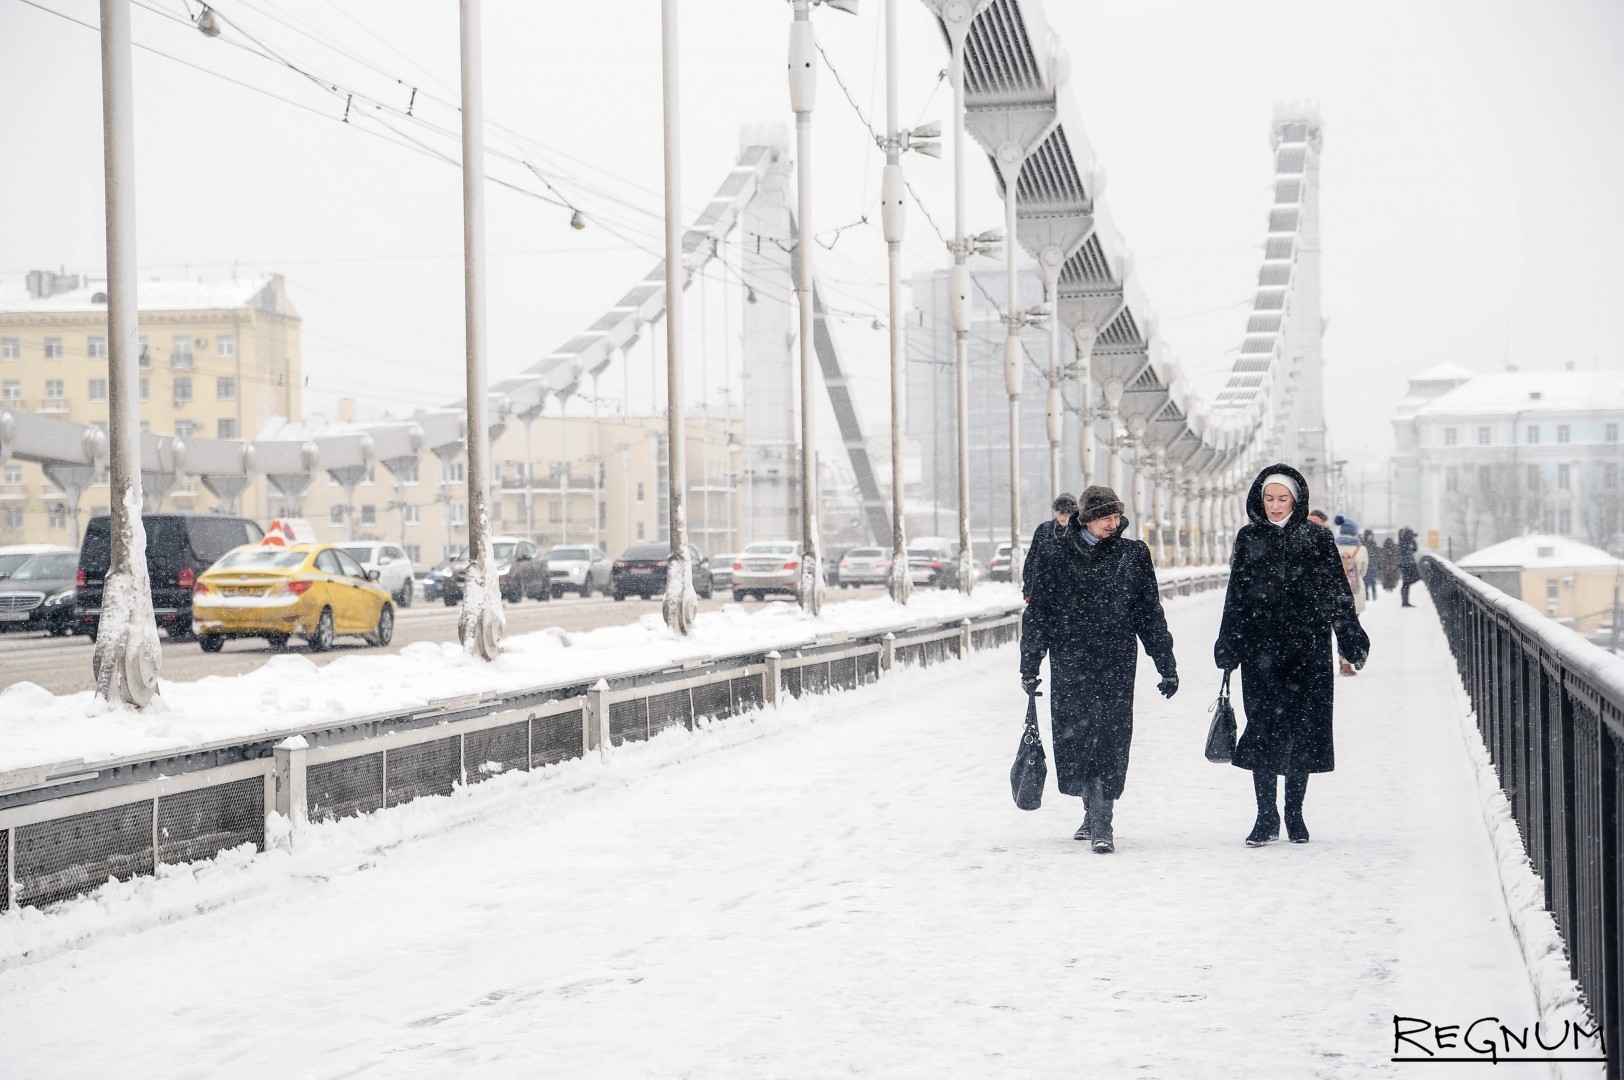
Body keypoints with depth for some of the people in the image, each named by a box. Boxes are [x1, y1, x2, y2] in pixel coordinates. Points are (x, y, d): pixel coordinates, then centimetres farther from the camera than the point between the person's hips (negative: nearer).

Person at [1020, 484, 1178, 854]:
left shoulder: (1133, 554, 5)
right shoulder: (1055, 553, 2)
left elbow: (1150, 613, 10)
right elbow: (1038, 611, 7)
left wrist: (1167, 665, 9)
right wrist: (1029, 665, 5)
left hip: (1116, 664, -1)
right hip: (1069, 662, 1)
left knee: (1109, 739, -7)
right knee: (1073, 736, 3)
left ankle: (1101, 823, -6)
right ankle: (1093, 813, 21)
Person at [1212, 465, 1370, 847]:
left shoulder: (1317, 539, 1)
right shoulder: (1249, 539, 7)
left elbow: (1336, 594, 0)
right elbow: (1236, 597, 10)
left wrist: (1352, 641, -6)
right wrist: (1228, 646, 7)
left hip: (1307, 650, -1)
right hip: (1260, 650, 1)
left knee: (1302, 728, 2)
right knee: (1263, 728, -4)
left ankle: (1294, 814, 14)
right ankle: (1266, 817, 2)